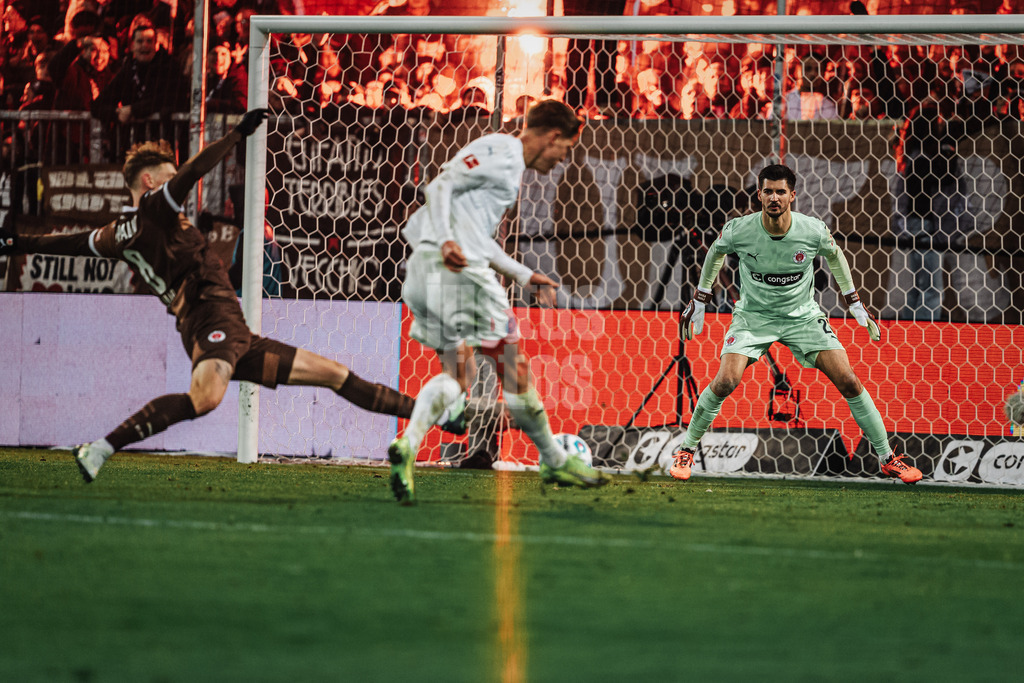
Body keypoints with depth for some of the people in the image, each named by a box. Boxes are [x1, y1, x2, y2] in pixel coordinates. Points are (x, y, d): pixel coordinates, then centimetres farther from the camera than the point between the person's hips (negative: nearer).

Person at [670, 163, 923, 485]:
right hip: (753, 314, -1)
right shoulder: (739, 230, -20)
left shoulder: (813, 230, -18)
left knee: (849, 382, -9)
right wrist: (699, 301, 9)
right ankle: (686, 450, 0)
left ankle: (888, 459, 5)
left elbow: (834, 255, 6)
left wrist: (855, 303, 8)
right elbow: (716, 252, 4)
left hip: (803, 315, 1)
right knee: (726, 381, -22)